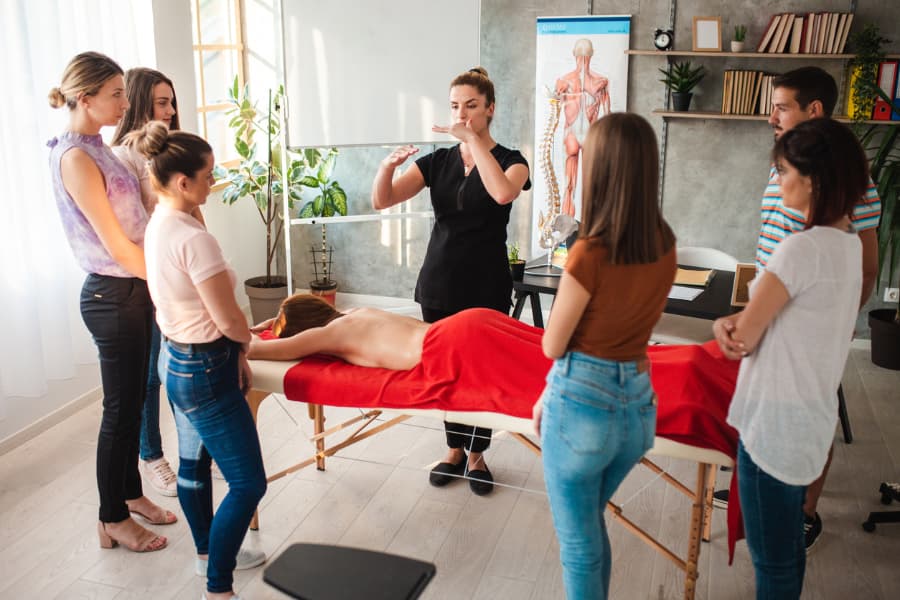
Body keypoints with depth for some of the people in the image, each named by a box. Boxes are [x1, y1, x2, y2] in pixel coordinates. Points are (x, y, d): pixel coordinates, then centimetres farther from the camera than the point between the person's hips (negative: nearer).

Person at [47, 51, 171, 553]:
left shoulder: (97, 149, 10)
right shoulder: (75, 158, -18)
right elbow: (116, 245, -19)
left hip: (135, 288, 9)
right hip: (112, 295, -9)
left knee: (134, 399, 18)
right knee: (121, 408, 3)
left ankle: (131, 493, 35)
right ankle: (112, 520, 20)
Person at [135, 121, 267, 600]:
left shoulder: (157, 225, 4)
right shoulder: (194, 238, -26)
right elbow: (229, 320, -21)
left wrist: (232, 355, 9)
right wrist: (246, 343, 2)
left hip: (177, 362, 10)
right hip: (204, 371, -10)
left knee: (193, 463, 24)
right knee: (248, 483, -1)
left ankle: (209, 553, 44)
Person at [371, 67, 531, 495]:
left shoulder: (510, 160, -3)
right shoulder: (437, 162, 5)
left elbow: (503, 192, -29)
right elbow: (381, 200, -5)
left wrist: (473, 139, -28)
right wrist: (388, 165, -25)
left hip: (486, 289, -3)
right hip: (439, 286, 3)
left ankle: (476, 456, 24)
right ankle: (454, 449, 29)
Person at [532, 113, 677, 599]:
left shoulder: (590, 254, -23)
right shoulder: (664, 244, -2)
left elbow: (552, 347, -11)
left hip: (584, 404, -7)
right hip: (639, 401, 7)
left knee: (579, 544, 14)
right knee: (590, 523, 29)